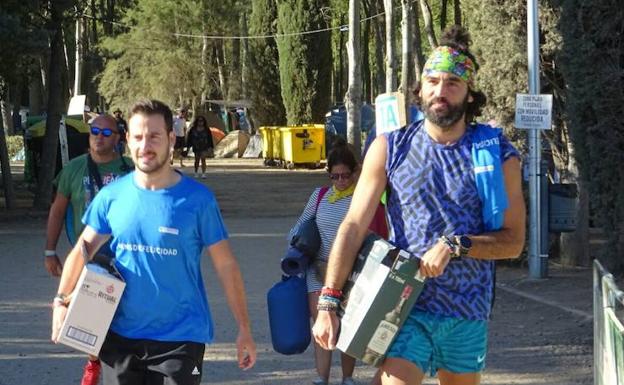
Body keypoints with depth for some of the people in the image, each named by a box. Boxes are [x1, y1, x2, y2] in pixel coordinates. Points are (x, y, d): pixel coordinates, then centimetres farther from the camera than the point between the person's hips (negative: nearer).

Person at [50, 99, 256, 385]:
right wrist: (61, 301, -4)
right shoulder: (112, 196, 0)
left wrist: (244, 330, -5)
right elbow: (83, 249, 9)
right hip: (120, 336, 3)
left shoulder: (198, 199, -7)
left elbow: (225, 265, -4)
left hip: (181, 337, -3)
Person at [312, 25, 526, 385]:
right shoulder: (390, 148, 2)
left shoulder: (497, 154, 1)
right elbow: (354, 226, -1)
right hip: (405, 306, -2)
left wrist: (456, 245, -17)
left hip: (468, 314, 2)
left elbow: (514, 240, 0)